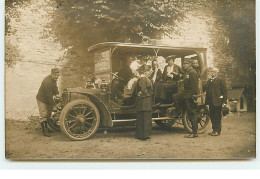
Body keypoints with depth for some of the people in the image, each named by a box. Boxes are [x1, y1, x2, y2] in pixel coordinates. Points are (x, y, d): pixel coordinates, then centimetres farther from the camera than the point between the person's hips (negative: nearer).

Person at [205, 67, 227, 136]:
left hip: (217, 101, -7)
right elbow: (206, 90, 15)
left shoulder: (220, 80, -4)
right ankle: (214, 130, 21)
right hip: (210, 101, 7)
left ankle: (218, 131, 3)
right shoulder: (209, 81, 19)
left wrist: (224, 101, -14)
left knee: (217, 117, -3)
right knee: (212, 116, 11)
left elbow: (225, 91, -9)